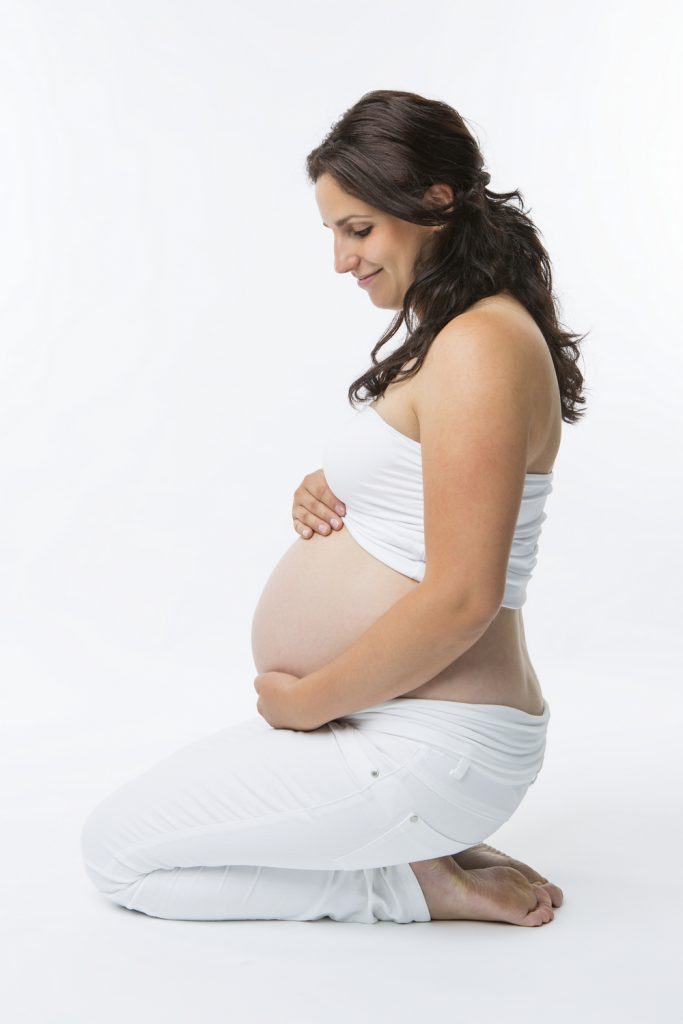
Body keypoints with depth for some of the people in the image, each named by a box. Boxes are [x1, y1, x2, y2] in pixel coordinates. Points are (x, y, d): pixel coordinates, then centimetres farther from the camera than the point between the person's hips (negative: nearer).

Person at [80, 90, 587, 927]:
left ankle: (417, 883, -2)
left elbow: (462, 597, -26)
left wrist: (311, 699, -15)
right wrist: (325, 500, 0)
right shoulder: (454, 336, 11)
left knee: (115, 851, -3)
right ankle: (428, 849, 13)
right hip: (396, 727, 11)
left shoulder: (481, 347, -21)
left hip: (428, 753, -11)